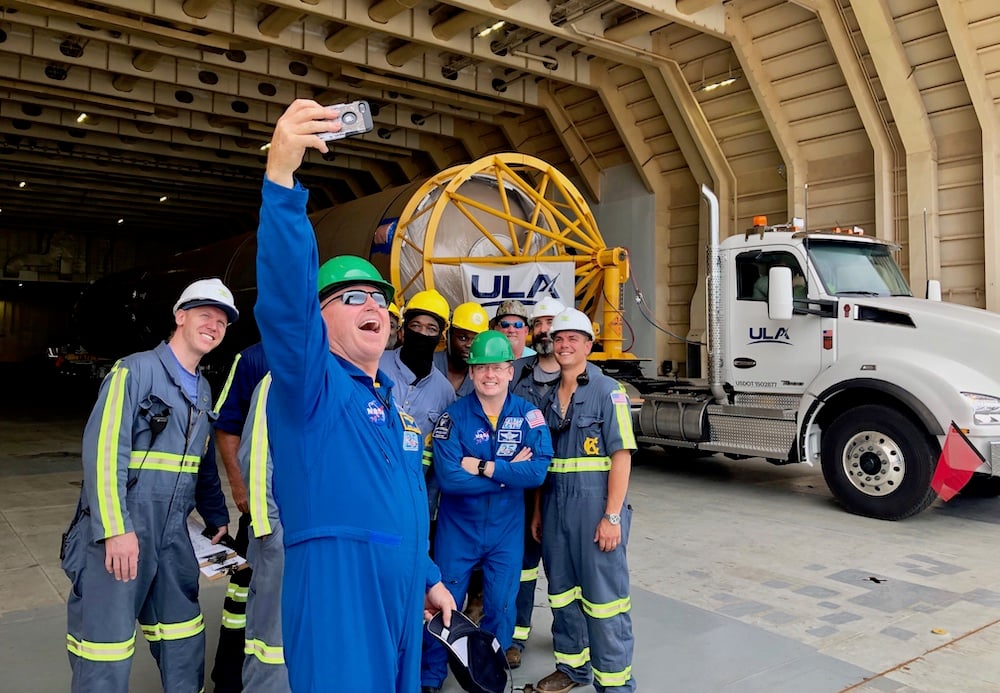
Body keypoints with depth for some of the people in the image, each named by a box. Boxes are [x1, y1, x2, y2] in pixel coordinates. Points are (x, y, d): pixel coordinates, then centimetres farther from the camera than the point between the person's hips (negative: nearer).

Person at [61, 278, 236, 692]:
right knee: (107, 643, 1)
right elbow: (103, 450, -18)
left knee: (183, 637, 15)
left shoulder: (203, 391, 14)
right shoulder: (135, 371, -9)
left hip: (172, 535, 7)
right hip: (117, 530, -7)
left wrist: (216, 517, 22)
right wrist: (116, 529, -23)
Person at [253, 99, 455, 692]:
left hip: (402, 592, 8)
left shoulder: (394, 403, 16)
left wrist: (428, 577, 23)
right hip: (336, 588, -8)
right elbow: (284, 295, -28)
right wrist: (281, 178, -40)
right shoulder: (310, 382, -8)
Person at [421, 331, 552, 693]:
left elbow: (538, 471, -20)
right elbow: (447, 477, -23)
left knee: (501, 608, 12)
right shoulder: (454, 416, -13)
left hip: (507, 528, 1)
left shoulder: (528, 414, -7)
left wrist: (482, 466, -22)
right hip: (457, 527, -1)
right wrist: (509, 472, -20)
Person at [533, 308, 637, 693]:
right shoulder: (549, 398, 12)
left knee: (603, 596, 0)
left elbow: (621, 455, -10)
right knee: (562, 591, 15)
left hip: (595, 506, -6)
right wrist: (538, 511, 13)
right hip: (556, 508, 6)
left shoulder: (608, 391, -6)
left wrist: (612, 516, -16)